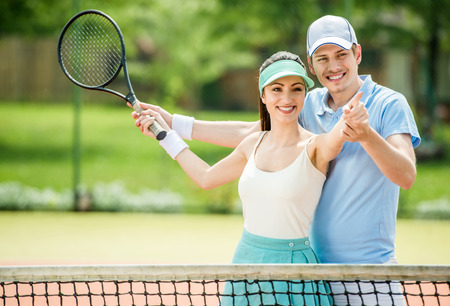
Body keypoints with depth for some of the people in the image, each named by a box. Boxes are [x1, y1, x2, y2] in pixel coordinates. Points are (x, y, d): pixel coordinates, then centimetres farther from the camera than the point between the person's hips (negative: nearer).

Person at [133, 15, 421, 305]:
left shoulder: (389, 104, -8)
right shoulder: (310, 105, 7)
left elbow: (407, 177, -20)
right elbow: (248, 133, 16)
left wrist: (367, 135, -37)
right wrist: (173, 122, 16)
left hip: (368, 265, -5)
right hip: (317, 262, 5)